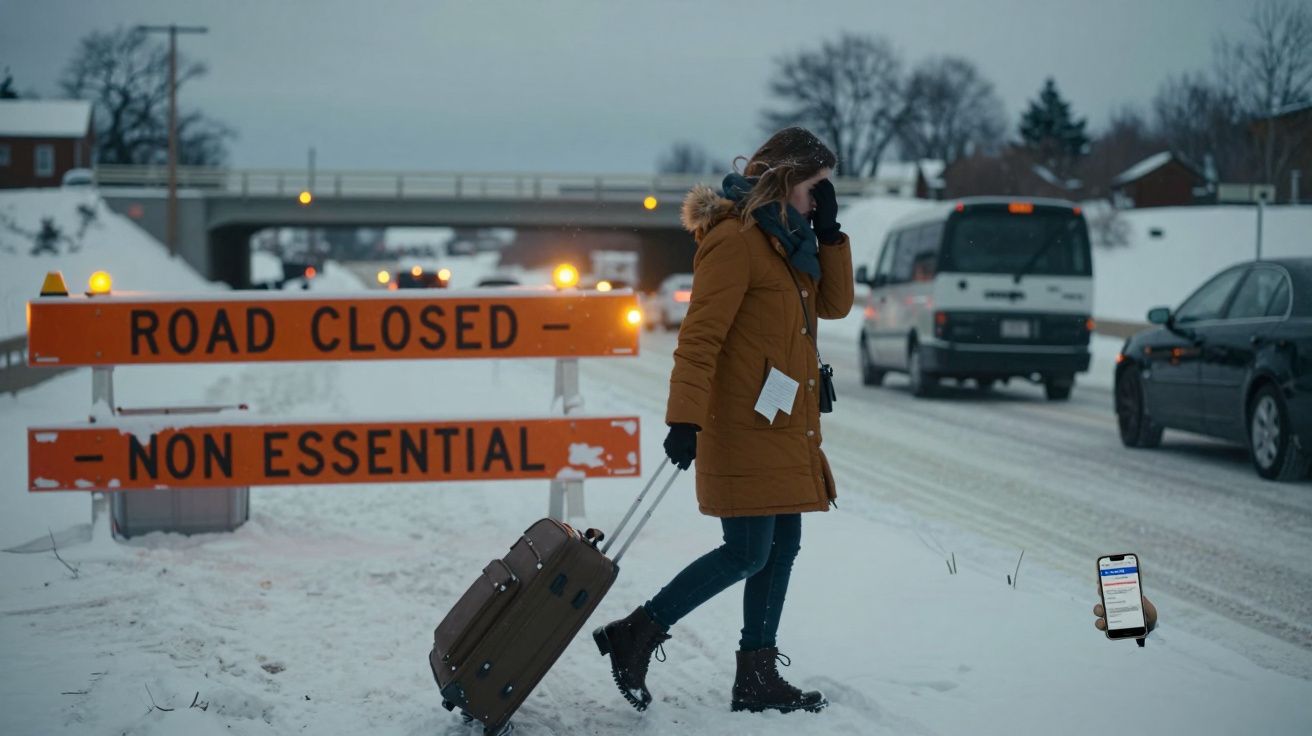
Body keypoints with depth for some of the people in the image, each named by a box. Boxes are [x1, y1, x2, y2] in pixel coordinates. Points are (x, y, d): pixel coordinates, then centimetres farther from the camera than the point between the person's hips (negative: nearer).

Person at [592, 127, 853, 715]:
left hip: (786, 428, 10)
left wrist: (829, 233, 3)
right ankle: (634, 636, 3)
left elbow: (835, 304, 14)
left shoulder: (785, 239, 16)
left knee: (782, 547, 10)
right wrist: (685, 419, -26)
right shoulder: (736, 240, -13)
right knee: (747, 553, -9)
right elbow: (699, 336, -19)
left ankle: (758, 678, 17)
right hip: (743, 426, -10)